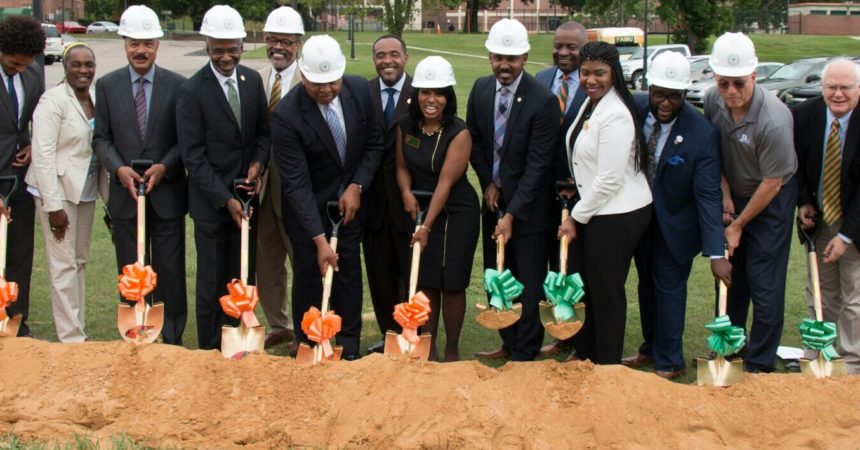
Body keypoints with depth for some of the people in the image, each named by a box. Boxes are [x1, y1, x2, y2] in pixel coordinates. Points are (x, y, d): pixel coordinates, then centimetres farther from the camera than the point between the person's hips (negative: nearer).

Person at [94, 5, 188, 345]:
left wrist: (165, 167, -16)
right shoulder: (107, 85, 3)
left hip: (167, 192, -1)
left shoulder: (177, 85, -2)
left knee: (170, 272, 5)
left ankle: (172, 339, 18)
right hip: (125, 193, 2)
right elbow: (101, 138, 4)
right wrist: (118, 168, -13)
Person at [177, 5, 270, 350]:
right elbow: (193, 156, -12)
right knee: (212, 283, 5)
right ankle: (210, 350, 17)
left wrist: (258, 163, -8)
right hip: (212, 202, -4)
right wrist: (226, 199, -17)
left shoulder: (253, 80, 3)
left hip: (247, 196, 5)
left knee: (244, 278, 10)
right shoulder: (192, 91, -12)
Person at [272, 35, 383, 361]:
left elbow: (374, 144, 1)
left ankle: (349, 348, 20)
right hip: (306, 204, -3)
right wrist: (319, 239, -29)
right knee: (308, 275, 5)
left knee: (349, 272, 9)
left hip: (349, 199, 4)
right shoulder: (286, 115, -27)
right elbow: (296, 183, -26)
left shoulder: (359, 90, -14)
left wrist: (356, 187, -11)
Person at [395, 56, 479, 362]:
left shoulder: (459, 133, -17)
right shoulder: (405, 126, -2)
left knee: (452, 284, 3)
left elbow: (445, 182, -21)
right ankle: (428, 347, 23)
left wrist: (428, 226, -24)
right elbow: (402, 166, 8)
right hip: (420, 210, 4)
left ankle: (452, 350, 18)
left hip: (456, 214, -4)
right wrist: (406, 192, -14)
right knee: (424, 282, 8)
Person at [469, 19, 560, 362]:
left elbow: (537, 165, -20)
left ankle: (525, 353, 15)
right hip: (493, 199, 6)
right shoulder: (480, 89, -1)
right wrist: (488, 183, 0)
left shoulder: (543, 101, -20)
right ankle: (509, 343, 28)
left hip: (528, 204, -6)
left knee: (528, 282, 3)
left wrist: (512, 214, -23)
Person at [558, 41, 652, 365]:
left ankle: (607, 366, 18)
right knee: (588, 286, 17)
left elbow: (609, 180, -21)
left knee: (606, 290, 3)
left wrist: (576, 219, -12)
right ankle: (585, 354, 31)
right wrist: (576, 215, 10)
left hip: (618, 216, -9)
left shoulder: (616, 115, -20)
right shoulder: (589, 103, 9)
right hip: (594, 211, 9)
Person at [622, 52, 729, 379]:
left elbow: (708, 195, -25)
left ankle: (669, 363, 18)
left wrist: (716, 253, -28)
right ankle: (650, 349, 34)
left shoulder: (702, 133, -25)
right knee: (647, 284, 17)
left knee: (668, 287, 2)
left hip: (675, 223, -4)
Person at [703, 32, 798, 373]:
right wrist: (725, 195, -6)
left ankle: (760, 364, 10)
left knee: (765, 284, -3)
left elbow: (772, 182, -20)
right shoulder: (713, 101, -13)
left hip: (771, 201, -5)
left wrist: (738, 225, -12)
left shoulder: (774, 119, -30)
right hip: (734, 195, 6)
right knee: (730, 272, 13)